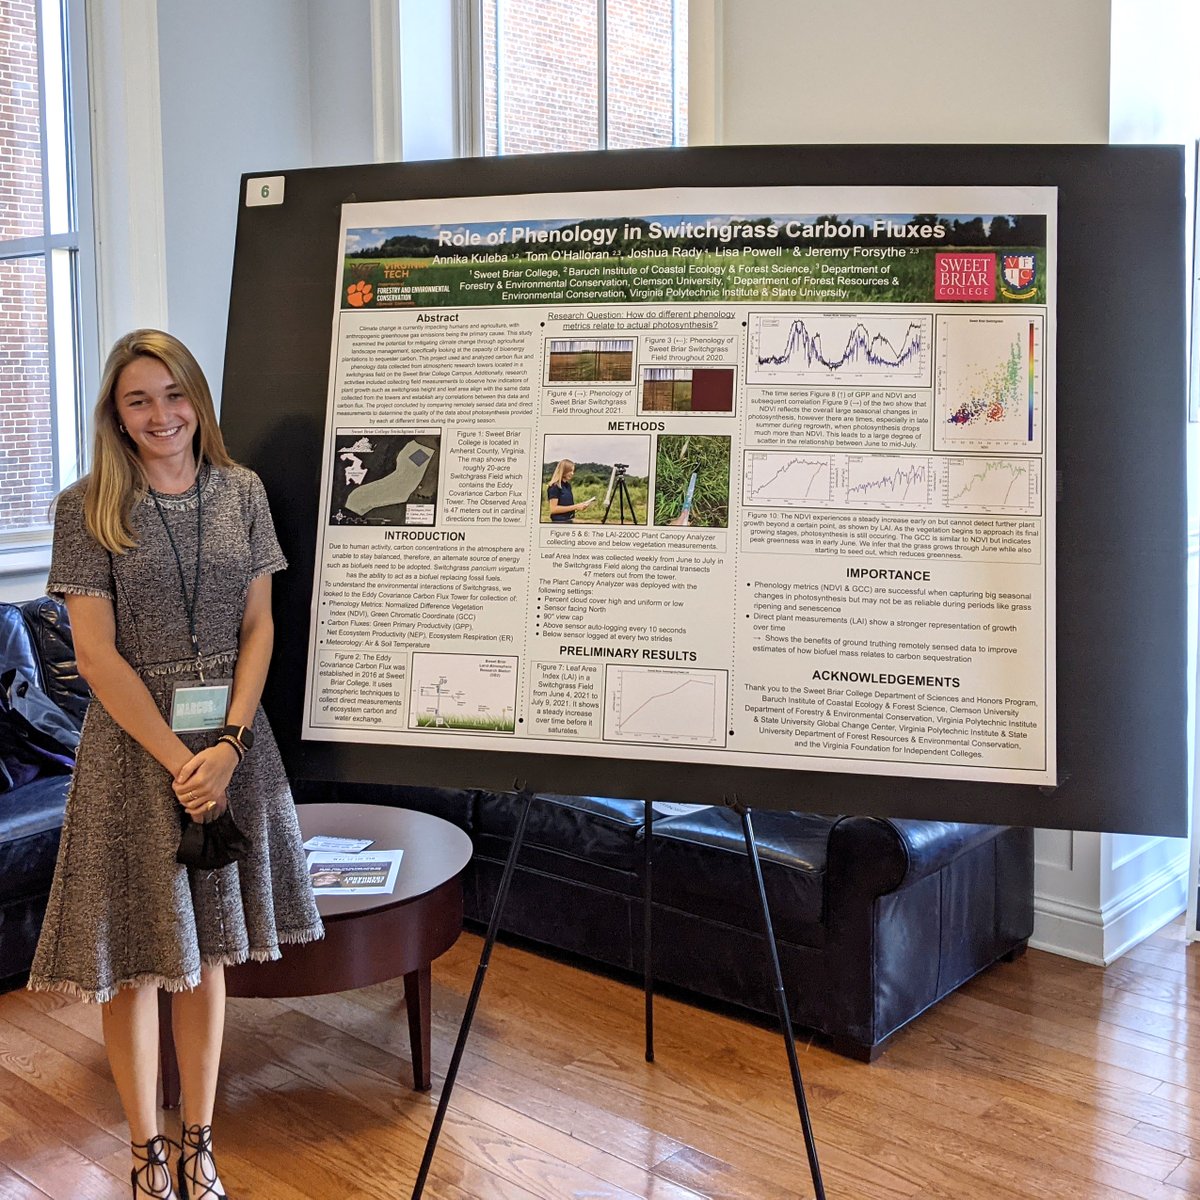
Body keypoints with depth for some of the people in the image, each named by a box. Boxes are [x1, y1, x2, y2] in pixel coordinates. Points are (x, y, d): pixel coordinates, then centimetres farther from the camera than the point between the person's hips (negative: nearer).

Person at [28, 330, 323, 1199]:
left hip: (230, 743, 3)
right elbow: (97, 653, -10)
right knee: (135, 958, 6)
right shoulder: (88, 508, -6)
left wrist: (228, 745, -10)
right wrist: (178, 759, -14)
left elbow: (258, 628, 2)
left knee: (207, 949, 11)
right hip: (132, 746, -2)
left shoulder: (242, 492, 3)